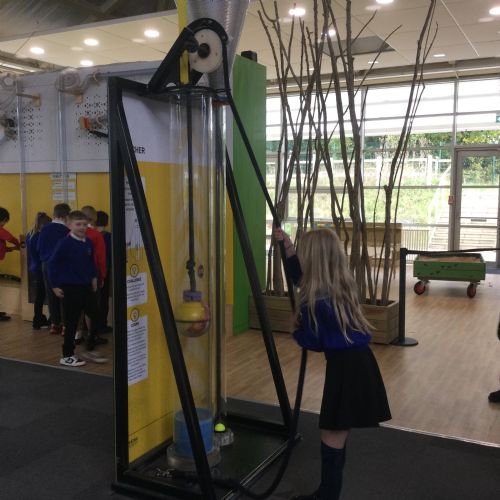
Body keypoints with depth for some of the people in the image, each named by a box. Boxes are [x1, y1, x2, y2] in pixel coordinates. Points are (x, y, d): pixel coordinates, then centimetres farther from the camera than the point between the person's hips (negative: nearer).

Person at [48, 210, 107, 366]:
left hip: (86, 286, 6)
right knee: (71, 322, 1)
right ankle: (67, 355, 16)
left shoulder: (88, 243, 4)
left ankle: (90, 350, 23)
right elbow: (53, 264, -10)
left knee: (95, 317, 6)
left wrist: (94, 277, 12)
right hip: (70, 288, -6)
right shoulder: (64, 243, -13)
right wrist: (55, 285, -10)